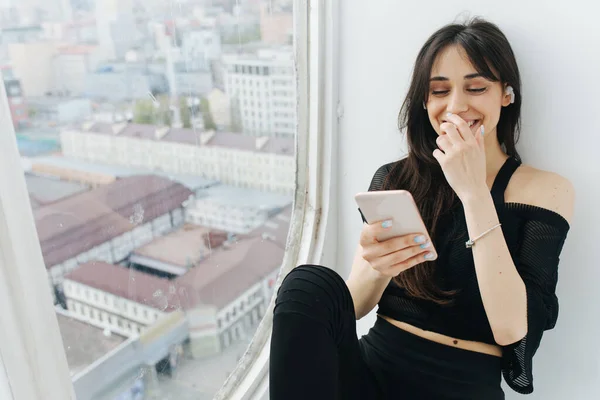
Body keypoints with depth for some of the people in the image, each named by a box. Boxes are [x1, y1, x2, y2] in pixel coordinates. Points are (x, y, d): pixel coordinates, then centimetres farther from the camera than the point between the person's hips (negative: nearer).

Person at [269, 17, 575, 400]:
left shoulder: (545, 189, 0)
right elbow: (351, 307, 2)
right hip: (371, 367, 2)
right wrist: (376, 268, -20)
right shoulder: (394, 179, 5)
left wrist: (474, 192, -15)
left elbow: (512, 330, -12)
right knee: (310, 283, -27)